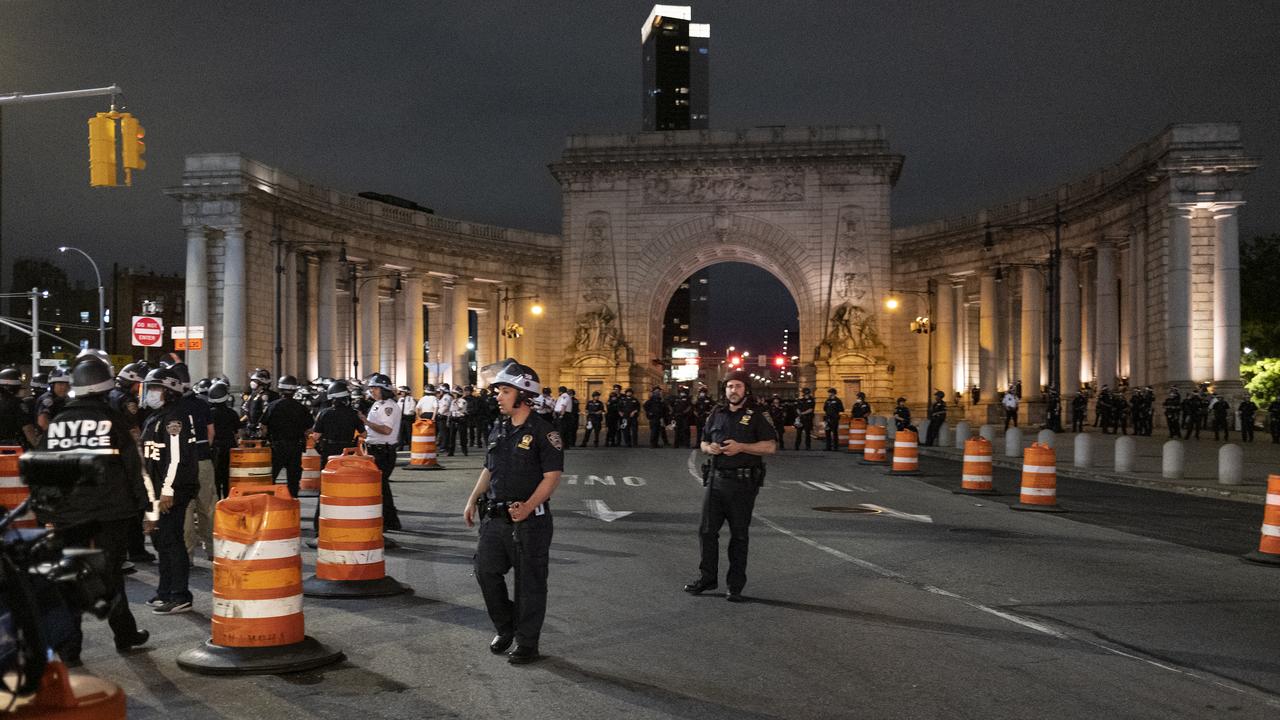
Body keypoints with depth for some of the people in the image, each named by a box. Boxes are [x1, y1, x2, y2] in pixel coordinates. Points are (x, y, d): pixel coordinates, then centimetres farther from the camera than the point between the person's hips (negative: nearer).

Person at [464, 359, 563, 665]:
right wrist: (473, 500, 12)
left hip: (529, 520, -7)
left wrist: (528, 507, -25)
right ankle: (505, 628, 28)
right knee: (486, 571, 8)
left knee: (529, 582, 2)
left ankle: (527, 643, 14)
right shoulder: (498, 430, 12)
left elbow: (552, 476, -15)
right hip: (495, 517, 7)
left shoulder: (543, 432, -11)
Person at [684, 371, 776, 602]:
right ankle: (707, 578, 17)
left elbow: (771, 446, -9)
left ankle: (735, 586, 11)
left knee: (739, 535, 3)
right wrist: (710, 448, -2)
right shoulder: (717, 413, 13)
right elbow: (704, 442, 21)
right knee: (707, 530, 4)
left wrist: (741, 447, -18)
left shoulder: (757, 415, -2)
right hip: (716, 479, 4)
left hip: (743, 482, -4)